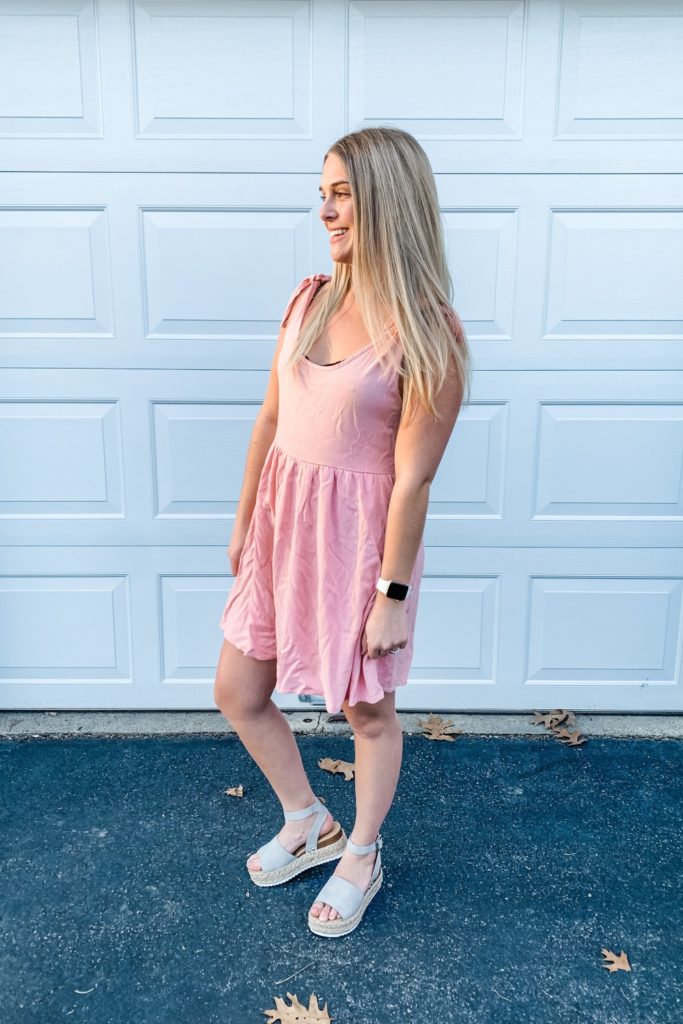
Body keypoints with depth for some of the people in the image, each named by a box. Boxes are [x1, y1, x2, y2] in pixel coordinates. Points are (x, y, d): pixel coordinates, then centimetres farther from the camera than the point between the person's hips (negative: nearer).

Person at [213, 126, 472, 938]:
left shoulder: (427, 334, -17)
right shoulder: (310, 297, 2)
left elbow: (412, 477, -17)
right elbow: (270, 419, 7)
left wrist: (392, 594, -13)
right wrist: (244, 522, 13)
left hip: (358, 535, -7)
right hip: (282, 523, 7)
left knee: (367, 711, 14)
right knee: (237, 693, 17)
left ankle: (361, 857, 42)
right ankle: (307, 824, 42)